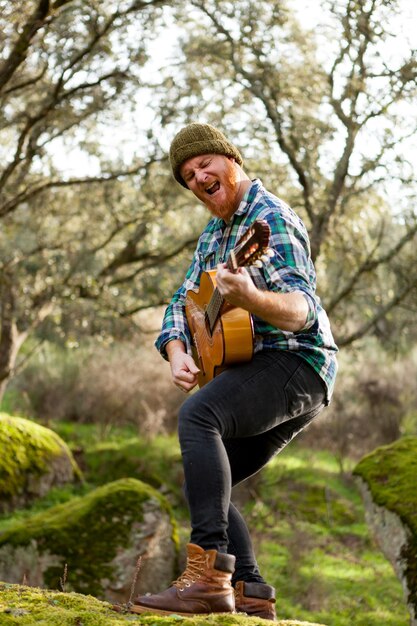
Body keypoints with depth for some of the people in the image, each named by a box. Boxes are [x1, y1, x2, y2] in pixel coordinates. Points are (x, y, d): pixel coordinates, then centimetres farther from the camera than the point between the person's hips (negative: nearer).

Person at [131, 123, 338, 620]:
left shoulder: (272, 218, -10)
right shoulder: (215, 231, 20)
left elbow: (301, 311, -24)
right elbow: (182, 304, 17)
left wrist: (249, 297, -44)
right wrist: (177, 352, -5)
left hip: (294, 361, -10)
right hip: (255, 370, 10)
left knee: (197, 413, -33)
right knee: (204, 481, 9)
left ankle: (207, 575, -40)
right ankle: (248, 593, 5)